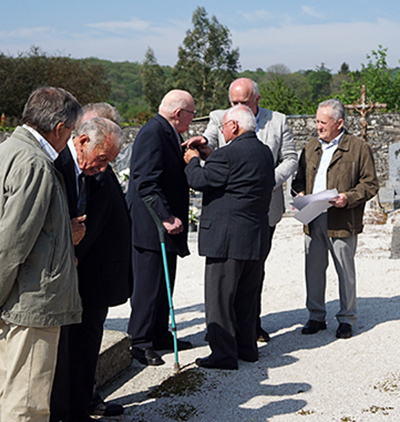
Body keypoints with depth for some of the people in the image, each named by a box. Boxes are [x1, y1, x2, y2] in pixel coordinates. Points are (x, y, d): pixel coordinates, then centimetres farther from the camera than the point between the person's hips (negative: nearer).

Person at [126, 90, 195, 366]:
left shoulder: (169, 134, 15)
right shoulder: (152, 133, -17)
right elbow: (146, 183, -24)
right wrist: (167, 217, -26)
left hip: (166, 225, 10)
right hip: (150, 228, -10)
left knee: (164, 285, 17)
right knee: (149, 286, -2)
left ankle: (160, 336, 28)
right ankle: (140, 343, 8)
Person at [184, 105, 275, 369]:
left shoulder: (229, 154, -17)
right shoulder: (265, 152, 11)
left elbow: (200, 181, -14)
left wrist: (193, 161, 5)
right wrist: (208, 155, 16)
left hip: (227, 237, -9)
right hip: (257, 236, 9)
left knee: (220, 296, 0)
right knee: (246, 295, 18)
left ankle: (224, 354, 3)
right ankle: (247, 347, 27)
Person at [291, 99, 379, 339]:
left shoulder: (359, 148, -2)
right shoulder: (311, 147, 15)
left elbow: (371, 184, -3)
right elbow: (300, 178, 23)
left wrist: (349, 198, -18)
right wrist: (300, 193, 2)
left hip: (342, 222, -4)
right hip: (313, 220, 5)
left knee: (345, 272, 5)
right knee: (313, 270, 9)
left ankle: (347, 319, 20)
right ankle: (316, 317, 23)